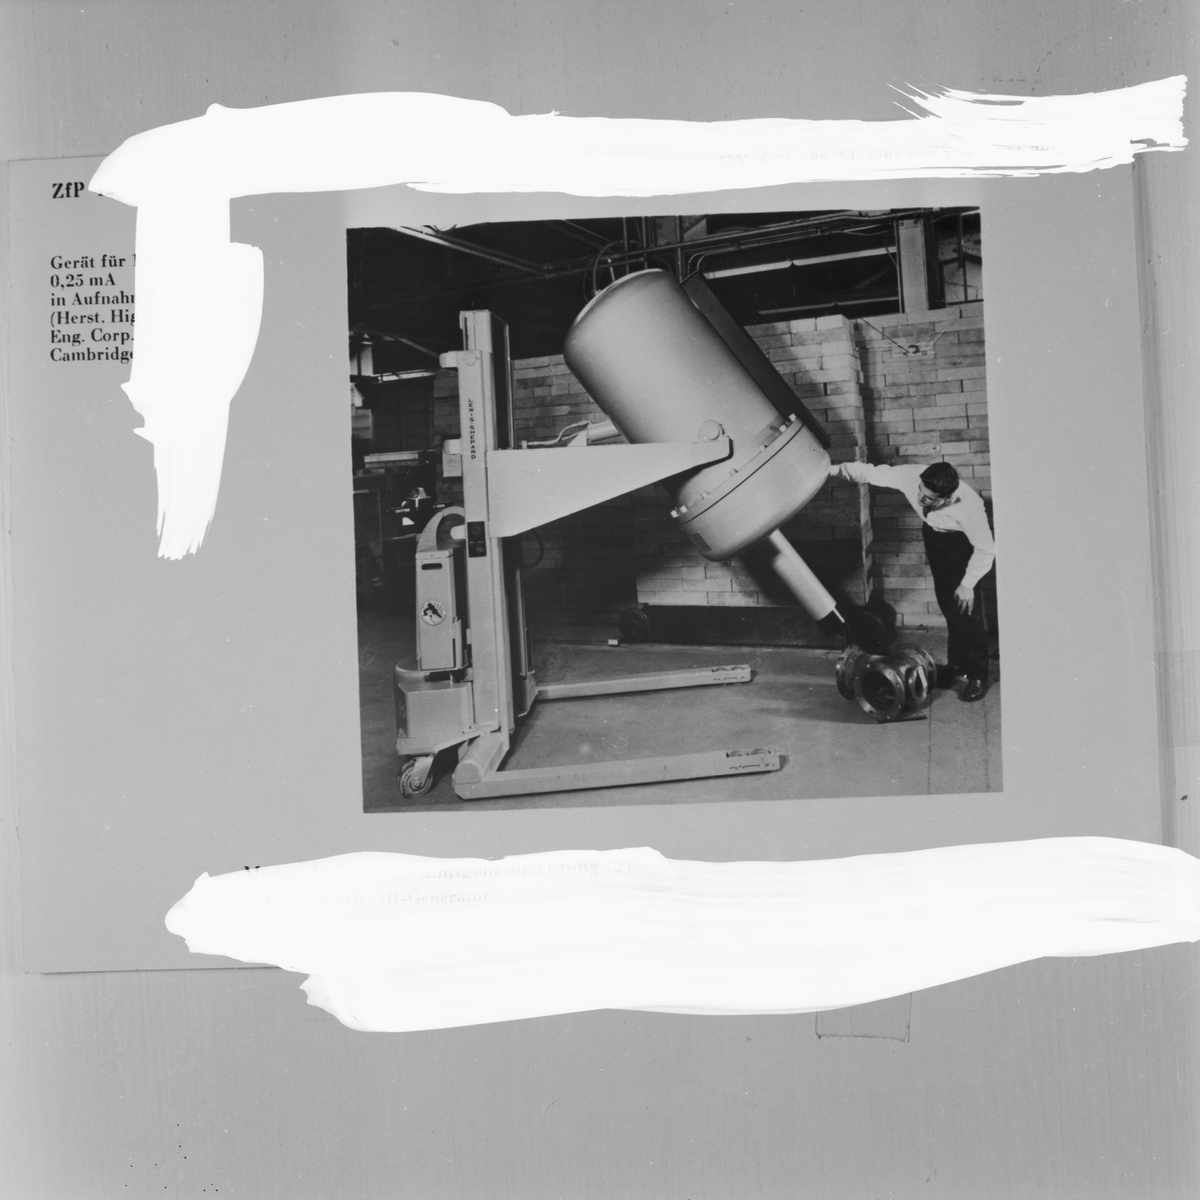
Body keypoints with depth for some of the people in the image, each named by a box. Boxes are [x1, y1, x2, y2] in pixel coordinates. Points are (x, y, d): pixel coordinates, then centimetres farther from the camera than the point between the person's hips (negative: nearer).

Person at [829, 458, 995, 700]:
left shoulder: (968, 505, -40)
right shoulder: (911, 476, -33)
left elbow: (985, 549, -26)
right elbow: (872, 472, -20)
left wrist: (968, 583, -23)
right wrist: (832, 470, -26)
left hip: (962, 542, -4)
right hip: (934, 533, 5)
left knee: (966, 606, -7)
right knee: (947, 604, 11)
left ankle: (977, 675, 4)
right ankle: (957, 664, 26)